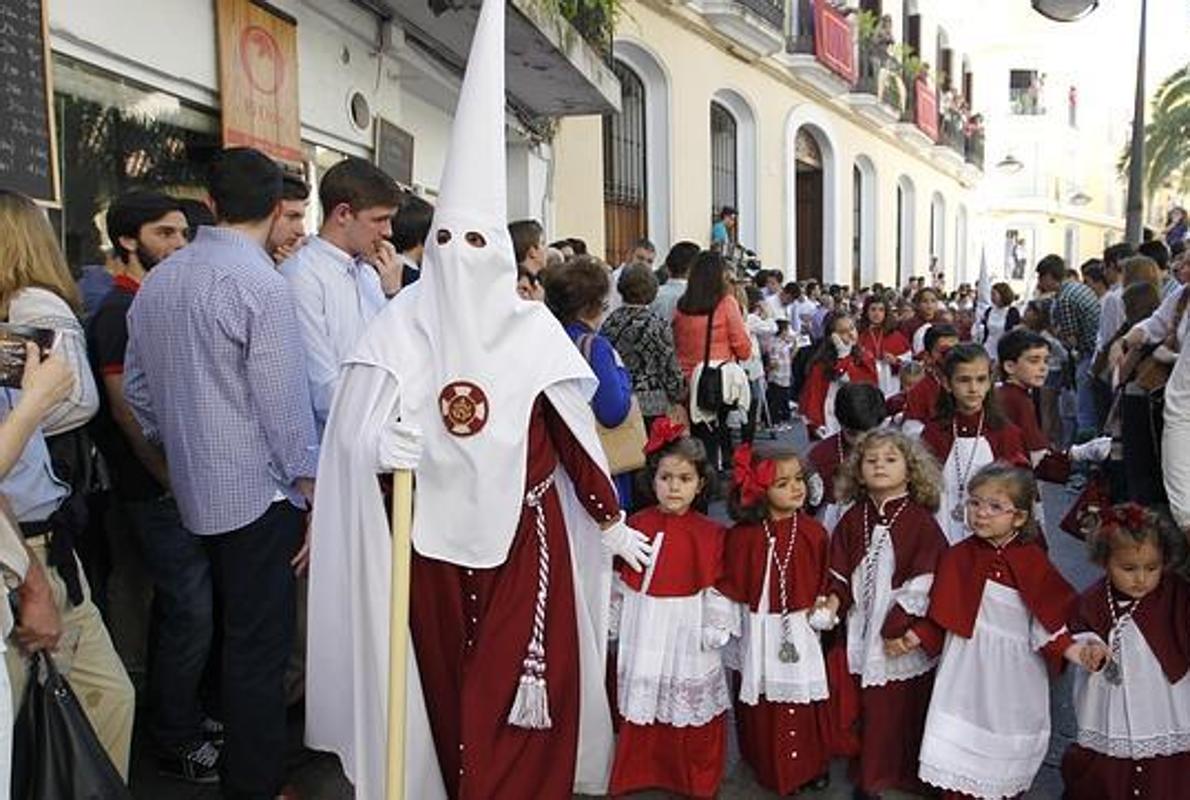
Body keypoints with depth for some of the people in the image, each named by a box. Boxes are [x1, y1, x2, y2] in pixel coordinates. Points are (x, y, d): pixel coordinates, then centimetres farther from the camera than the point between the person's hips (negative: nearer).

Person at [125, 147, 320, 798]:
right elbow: (286, 406, -17)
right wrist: (313, 497, -10)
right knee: (259, 649, 3)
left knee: (229, 633, 22)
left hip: (193, 492, 8)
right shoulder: (261, 285, -16)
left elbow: (137, 387, 14)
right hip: (260, 492, -8)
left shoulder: (157, 282, 7)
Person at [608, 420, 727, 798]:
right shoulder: (635, 526, -3)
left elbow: (716, 588, -6)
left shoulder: (710, 534, -8)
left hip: (688, 632, -2)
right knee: (641, 703, 13)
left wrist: (715, 631, -6)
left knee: (691, 706, 10)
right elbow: (620, 580, 4)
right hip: (643, 632, 2)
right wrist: (615, 621, 7)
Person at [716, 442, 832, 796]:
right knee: (761, 704, 11)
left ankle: (810, 766, 31)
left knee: (803, 704, 10)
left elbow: (823, 581, 1)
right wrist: (725, 624, -4)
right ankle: (770, 768, 30)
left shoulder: (813, 533, -5)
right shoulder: (743, 536, -10)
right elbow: (729, 585, -4)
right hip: (759, 633, 0)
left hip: (800, 631, 1)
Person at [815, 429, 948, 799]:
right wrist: (835, 598, -10)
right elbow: (840, 571, 8)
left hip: (904, 633, -3)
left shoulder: (921, 521, -9)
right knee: (868, 709, 11)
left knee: (904, 709, 8)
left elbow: (924, 583, -12)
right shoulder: (853, 520, 3)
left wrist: (899, 626, -14)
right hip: (862, 629, 3)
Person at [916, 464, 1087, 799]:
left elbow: (1047, 622, -6)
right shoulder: (958, 557, -5)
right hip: (967, 665, 1)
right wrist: (917, 637, -7)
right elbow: (942, 615, 2)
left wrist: (1071, 650, -19)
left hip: (1013, 670, -1)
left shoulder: (1032, 562, -10)